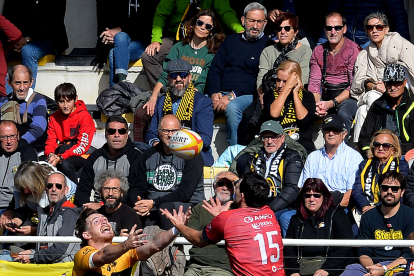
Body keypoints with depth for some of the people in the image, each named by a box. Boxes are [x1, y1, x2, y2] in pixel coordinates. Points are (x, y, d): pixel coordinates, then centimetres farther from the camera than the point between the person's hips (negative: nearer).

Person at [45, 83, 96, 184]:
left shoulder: (84, 116, -7)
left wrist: (60, 158, -23)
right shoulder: (54, 118, 10)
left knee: (65, 164, -36)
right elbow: (50, 141, 7)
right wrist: (50, 154, -19)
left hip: (83, 156, -5)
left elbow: (83, 146, -14)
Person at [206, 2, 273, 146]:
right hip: (220, 93, 4)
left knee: (232, 108, -38)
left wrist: (232, 96, -16)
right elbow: (215, 69, 15)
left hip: (247, 96, -4)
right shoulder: (231, 40, 21)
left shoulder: (267, 45, 5)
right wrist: (214, 93, -6)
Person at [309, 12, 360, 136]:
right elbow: (314, 82, 5)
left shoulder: (354, 50, -6)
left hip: (347, 98, -5)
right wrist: (316, 103, -17)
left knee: (344, 113, -36)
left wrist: (332, 103, -23)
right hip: (325, 97, 5)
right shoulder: (318, 51, 10)